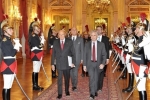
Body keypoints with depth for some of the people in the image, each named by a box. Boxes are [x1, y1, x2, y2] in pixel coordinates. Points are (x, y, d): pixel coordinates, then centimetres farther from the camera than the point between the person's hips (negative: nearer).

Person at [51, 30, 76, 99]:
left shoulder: (69, 42, -2)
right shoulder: (55, 42, 2)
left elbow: (73, 53, -2)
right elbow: (53, 54, 3)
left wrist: (73, 62, -8)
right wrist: (52, 64, -1)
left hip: (67, 64, 0)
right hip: (59, 64, 0)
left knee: (67, 78, 14)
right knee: (59, 79, 1)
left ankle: (67, 91, 32)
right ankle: (59, 94, 8)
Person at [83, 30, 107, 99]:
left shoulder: (101, 44, 1)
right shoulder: (87, 44, 4)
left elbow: (104, 55, 0)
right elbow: (85, 55, 4)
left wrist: (103, 63, -13)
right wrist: (84, 65, 0)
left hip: (98, 64, 1)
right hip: (90, 64, -1)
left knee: (96, 79, 10)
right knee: (91, 78, -12)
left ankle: (95, 91, 31)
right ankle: (92, 94, -11)